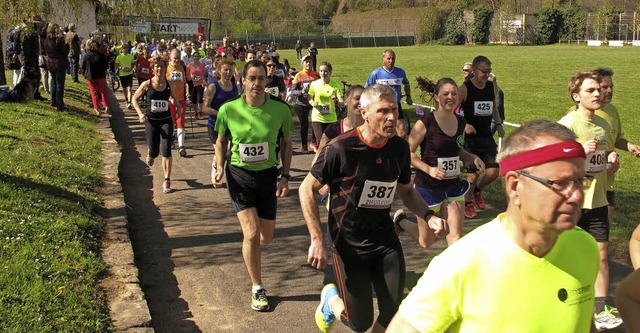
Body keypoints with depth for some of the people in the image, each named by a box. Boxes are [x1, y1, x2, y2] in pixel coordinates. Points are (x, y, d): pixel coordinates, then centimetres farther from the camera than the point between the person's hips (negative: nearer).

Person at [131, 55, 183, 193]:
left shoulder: (168, 84, -1)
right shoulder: (147, 84, -6)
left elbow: (173, 97, 20)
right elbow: (134, 99, 5)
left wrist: (178, 106, -1)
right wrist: (140, 113, -9)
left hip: (166, 121, 0)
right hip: (151, 121, 0)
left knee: (166, 151, -12)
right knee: (154, 152, 6)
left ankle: (167, 181, -4)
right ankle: (150, 155, 46)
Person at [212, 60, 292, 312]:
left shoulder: (281, 109, -11)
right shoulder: (228, 110, -11)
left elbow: (286, 143, 4)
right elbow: (221, 141, 5)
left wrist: (285, 176, -3)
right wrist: (220, 167, -9)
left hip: (268, 175, 2)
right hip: (239, 174, -2)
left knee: (266, 238, 10)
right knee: (251, 233, -12)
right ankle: (257, 289, 7)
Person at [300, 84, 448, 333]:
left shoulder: (400, 148, -3)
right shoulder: (341, 148, -19)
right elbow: (307, 189, -10)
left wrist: (428, 216, -6)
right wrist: (317, 240, -17)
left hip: (386, 241, 5)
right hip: (348, 245, -4)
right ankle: (331, 299, 33)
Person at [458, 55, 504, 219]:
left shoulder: (493, 86, 4)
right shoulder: (465, 89, -11)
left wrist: (499, 124, 11)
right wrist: (464, 125, -22)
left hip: (487, 137, 4)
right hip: (470, 137, -4)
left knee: (493, 172, -3)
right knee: (472, 174, -1)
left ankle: (477, 190, 29)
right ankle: (467, 203, 24)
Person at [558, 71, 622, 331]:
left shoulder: (603, 125, 9)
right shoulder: (567, 124, -13)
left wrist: (611, 156, 0)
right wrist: (580, 151, -27)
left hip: (597, 199, 6)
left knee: (600, 254, 6)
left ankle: (601, 308, 15)